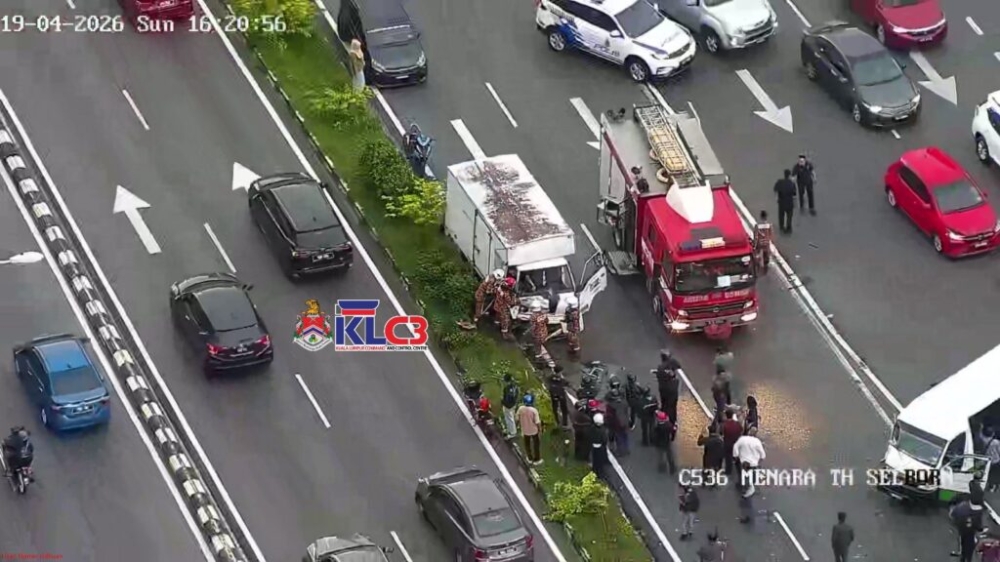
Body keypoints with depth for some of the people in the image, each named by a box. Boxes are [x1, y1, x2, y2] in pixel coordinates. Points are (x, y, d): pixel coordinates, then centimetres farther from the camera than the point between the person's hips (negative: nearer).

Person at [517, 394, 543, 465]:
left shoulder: (521, 409, -18)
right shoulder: (534, 410, -29)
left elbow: (518, 419, -5)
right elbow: (537, 422, -22)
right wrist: (540, 428, -2)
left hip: (525, 430, 3)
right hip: (534, 430, -3)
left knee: (527, 444, 24)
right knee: (536, 444, 19)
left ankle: (530, 458, 41)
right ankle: (536, 459, 32)